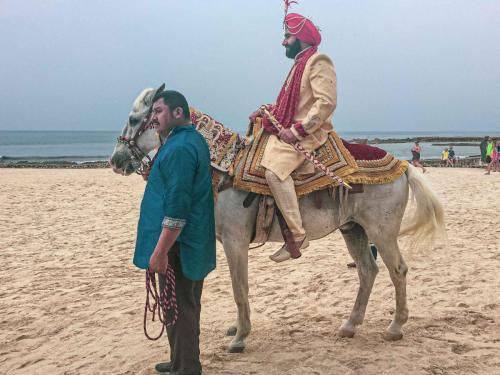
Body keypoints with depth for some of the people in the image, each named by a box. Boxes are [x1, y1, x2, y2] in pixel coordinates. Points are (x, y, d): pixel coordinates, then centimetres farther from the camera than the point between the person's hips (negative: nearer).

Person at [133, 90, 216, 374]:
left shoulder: (179, 148, -21)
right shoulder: (195, 140, 12)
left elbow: (176, 208, -26)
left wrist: (160, 252, -24)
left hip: (178, 245, -10)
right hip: (195, 242, 10)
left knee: (179, 308, -1)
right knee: (187, 306, 19)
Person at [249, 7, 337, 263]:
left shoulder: (318, 62, -9)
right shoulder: (300, 64, 20)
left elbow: (326, 103, -20)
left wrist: (297, 130, -24)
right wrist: (266, 110, 9)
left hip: (309, 133, -10)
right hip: (290, 130, 11)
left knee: (274, 167, -30)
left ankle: (297, 235, -27)